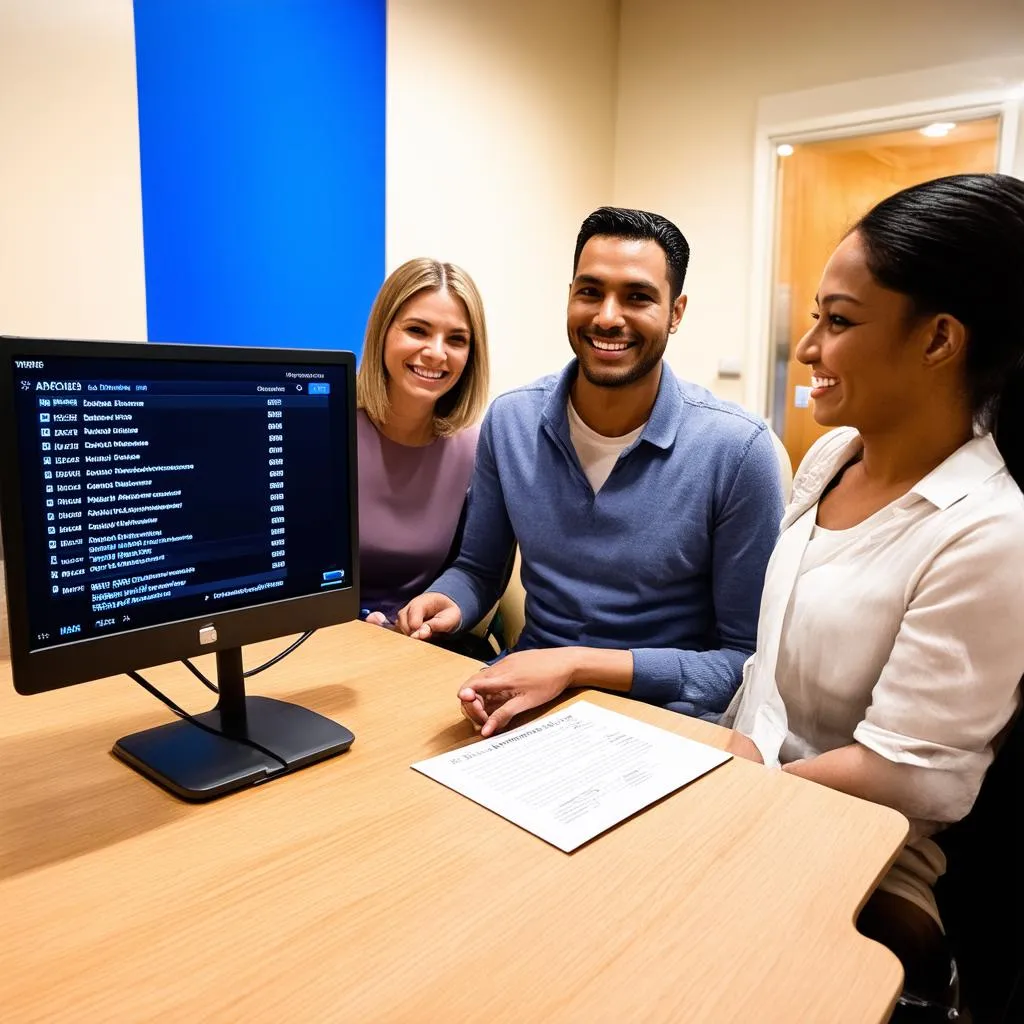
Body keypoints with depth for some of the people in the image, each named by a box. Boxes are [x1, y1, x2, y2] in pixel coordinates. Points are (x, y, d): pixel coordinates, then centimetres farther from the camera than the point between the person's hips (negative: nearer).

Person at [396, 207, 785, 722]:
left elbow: (746, 660, -12)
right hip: (526, 694, 3)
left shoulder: (737, 450, -16)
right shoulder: (510, 420, -3)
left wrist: (577, 664, -24)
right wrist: (446, 603, -14)